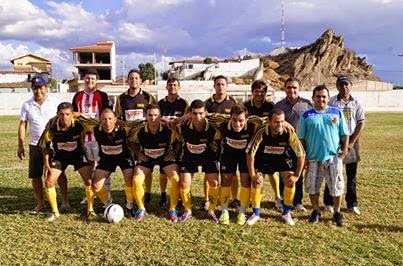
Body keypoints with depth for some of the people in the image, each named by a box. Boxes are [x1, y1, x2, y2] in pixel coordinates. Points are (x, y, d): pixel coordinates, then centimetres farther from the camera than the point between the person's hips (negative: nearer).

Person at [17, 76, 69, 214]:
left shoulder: (55, 103, -2)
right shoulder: (27, 105, 3)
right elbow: (22, 125, 5)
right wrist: (20, 145, 1)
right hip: (35, 145, 2)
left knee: (59, 173, 4)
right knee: (35, 175, 6)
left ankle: (65, 201, 17)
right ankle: (40, 203, 23)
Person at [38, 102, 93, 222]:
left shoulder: (80, 125, -28)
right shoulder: (52, 127, -23)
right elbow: (46, 146, -6)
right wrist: (46, 164, -8)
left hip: (78, 154, -1)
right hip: (60, 156, 2)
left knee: (89, 181, -13)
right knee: (48, 182, -6)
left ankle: (90, 210, 7)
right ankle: (55, 212, 15)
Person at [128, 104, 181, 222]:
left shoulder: (169, 131, -25)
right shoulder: (139, 132, -21)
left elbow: (179, 141, -5)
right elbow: (132, 142, 2)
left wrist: (174, 153, -14)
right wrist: (138, 154, -7)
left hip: (165, 157, -1)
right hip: (146, 158, 1)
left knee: (176, 179, -22)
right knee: (136, 180, -17)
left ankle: (173, 209, -2)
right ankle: (141, 209, 6)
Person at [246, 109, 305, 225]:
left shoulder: (289, 133, -29)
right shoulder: (262, 132, -32)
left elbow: (301, 154, -19)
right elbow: (250, 153, -24)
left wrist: (297, 175, -17)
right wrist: (252, 174, -21)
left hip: (283, 158, 1)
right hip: (263, 158, -1)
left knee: (290, 181, -12)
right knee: (256, 182, -12)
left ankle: (286, 213, 10)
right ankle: (256, 214, 9)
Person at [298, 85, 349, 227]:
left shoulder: (337, 113, 4)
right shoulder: (306, 116, 1)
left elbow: (345, 134, 8)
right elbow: (301, 138, 3)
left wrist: (344, 150, -2)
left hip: (333, 157, 0)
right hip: (313, 158, 0)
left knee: (336, 187, 5)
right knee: (312, 187, 7)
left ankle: (337, 213, 23)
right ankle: (316, 211, 26)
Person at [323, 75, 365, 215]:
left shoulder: (356, 103, 5)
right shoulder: (331, 102, -2)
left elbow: (361, 123, 2)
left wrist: (351, 142, -7)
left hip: (352, 141, 3)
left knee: (352, 174, 8)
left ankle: (352, 203, 20)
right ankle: (329, 202, 15)